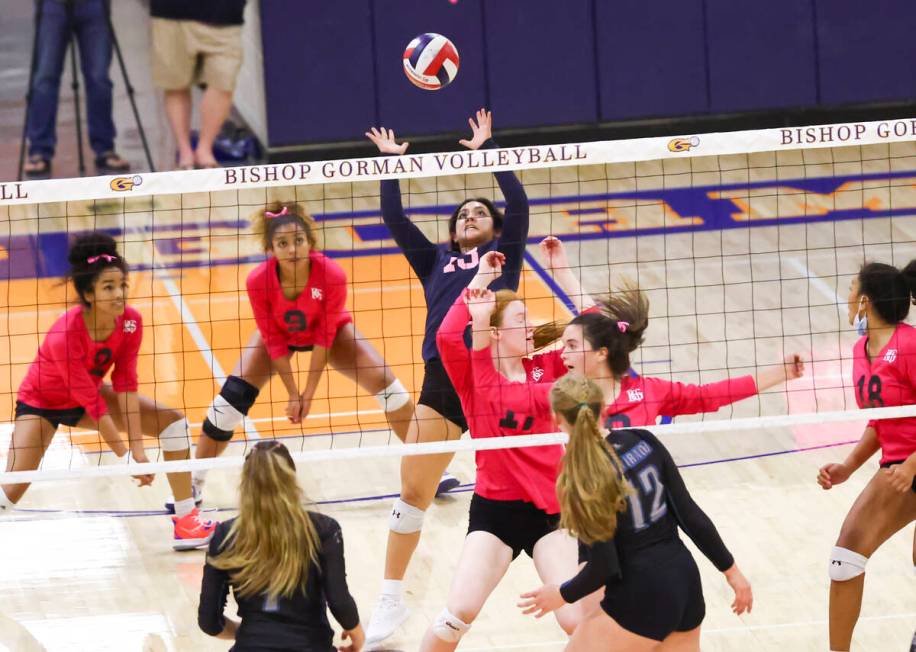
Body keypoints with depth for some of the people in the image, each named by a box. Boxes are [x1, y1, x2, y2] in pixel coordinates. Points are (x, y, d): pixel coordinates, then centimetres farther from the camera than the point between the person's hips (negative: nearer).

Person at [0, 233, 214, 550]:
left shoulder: (130, 322, -20)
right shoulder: (64, 335, -37)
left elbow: (125, 385, -18)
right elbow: (92, 404, -31)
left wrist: (138, 448, -24)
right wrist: (127, 456, -29)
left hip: (90, 393, 6)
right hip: (41, 402, -6)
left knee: (173, 421, -5)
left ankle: (186, 523, -1)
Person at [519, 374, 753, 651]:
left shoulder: (582, 478, -16)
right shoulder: (643, 441, 0)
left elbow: (604, 567, -15)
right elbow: (690, 514, 2)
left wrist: (562, 595, 2)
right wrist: (731, 569, 11)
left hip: (640, 599, -7)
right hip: (686, 579, 7)